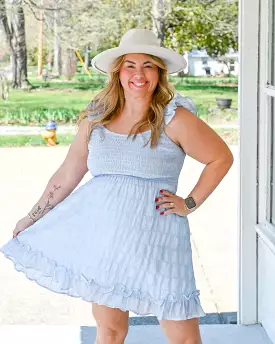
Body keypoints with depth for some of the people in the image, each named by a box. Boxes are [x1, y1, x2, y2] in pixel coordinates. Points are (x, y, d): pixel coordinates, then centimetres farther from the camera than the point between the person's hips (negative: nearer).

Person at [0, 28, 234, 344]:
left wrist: (190, 203, -2)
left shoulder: (175, 118, -4)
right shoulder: (95, 119, 7)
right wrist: (33, 218, 19)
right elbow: (68, 173, 15)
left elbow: (221, 158, 3)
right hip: (101, 233, 3)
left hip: (155, 235, -3)